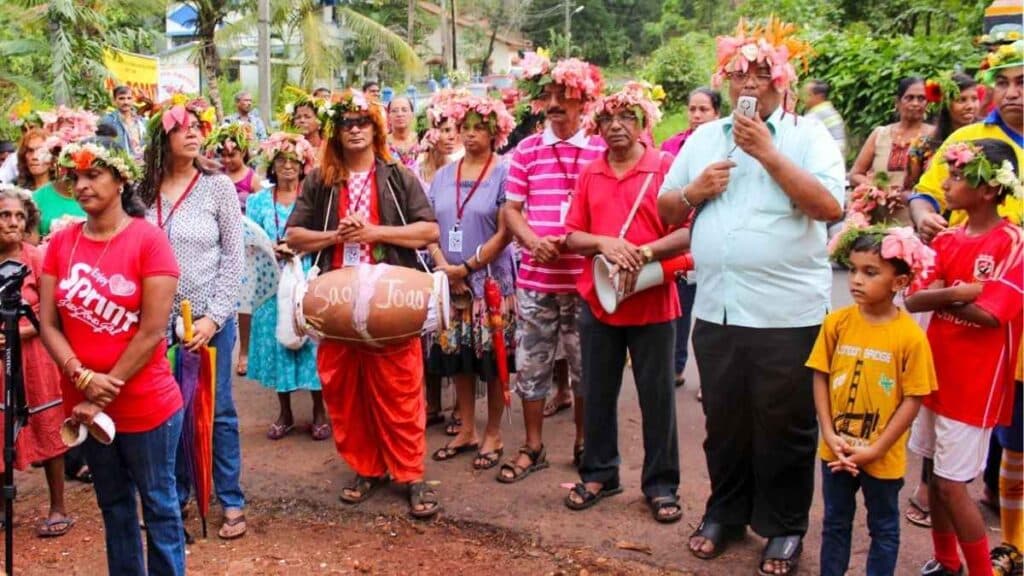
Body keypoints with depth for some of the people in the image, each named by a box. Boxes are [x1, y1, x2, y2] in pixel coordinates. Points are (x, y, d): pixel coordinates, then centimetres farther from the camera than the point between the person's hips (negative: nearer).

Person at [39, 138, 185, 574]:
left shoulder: (148, 239, -13)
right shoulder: (61, 242, 2)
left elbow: (152, 331, -16)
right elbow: (47, 322, -1)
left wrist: (107, 392, -14)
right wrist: (84, 379, -15)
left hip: (146, 405, -5)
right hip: (84, 405, 5)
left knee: (158, 505, 9)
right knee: (113, 505, 20)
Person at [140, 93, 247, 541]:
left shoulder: (218, 187, -5)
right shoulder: (145, 190, 3)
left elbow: (234, 259, -5)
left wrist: (213, 317, -11)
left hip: (210, 319, -3)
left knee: (217, 411, 5)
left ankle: (231, 502, 17)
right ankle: (174, 495, 29)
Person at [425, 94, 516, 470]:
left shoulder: (503, 173, -4)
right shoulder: (443, 176, 10)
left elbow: (505, 232, -10)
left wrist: (468, 267, -12)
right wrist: (444, 267, -8)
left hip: (491, 280, -4)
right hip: (449, 280, 4)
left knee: (492, 358, 1)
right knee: (458, 356, 9)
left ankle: (493, 435, 13)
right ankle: (466, 430, 22)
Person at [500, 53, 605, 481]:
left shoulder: (600, 151, 0)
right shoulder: (526, 151, 7)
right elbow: (510, 209, 6)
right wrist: (533, 241, -12)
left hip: (584, 278, -2)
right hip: (534, 278, 2)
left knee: (586, 365, 9)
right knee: (531, 364, 8)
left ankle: (583, 443, 26)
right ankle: (533, 447, 22)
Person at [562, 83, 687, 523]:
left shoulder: (667, 168, -4)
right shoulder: (589, 175, 8)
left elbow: (689, 231, -11)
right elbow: (572, 237, 6)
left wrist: (644, 253, -23)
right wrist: (604, 243, -13)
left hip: (652, 301, -4)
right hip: (598, 299, 4)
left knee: (657, 396, 6)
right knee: (598, 393, 13)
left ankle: (660, 484, 20)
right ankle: (598, 474, 28)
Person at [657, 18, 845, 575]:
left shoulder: (809, 136, -2)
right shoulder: (703, 138, 11)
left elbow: (830, 206, -16)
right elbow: (666, 207, 15)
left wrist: (768, 153, -18)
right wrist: (694, 190, -7)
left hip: (789, 313, -4)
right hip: (716, 309, 4)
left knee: (784, 426, 8)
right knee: (723, 421, 16)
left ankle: (784, 527, 26)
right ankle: (726, 510, 35)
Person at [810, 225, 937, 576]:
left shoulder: (910, 335, -15)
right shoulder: (837, 322, -7)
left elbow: (912, 399, -12)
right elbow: (820, 378, -3)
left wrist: (875, 449, -13)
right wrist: (830, 435, -10)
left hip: (883, 457, -2)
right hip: (837, 450, 3)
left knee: (884, 528, 18)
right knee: (835, 522, 20)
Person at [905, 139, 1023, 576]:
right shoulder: (947, 239, 5)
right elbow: (913, 300, -5)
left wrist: (940, 297, -9)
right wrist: (957, 293, -21)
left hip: (975, 383, -6)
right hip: (937, 373, 7)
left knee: (952, 484, -1)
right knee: (934, 475, 16)